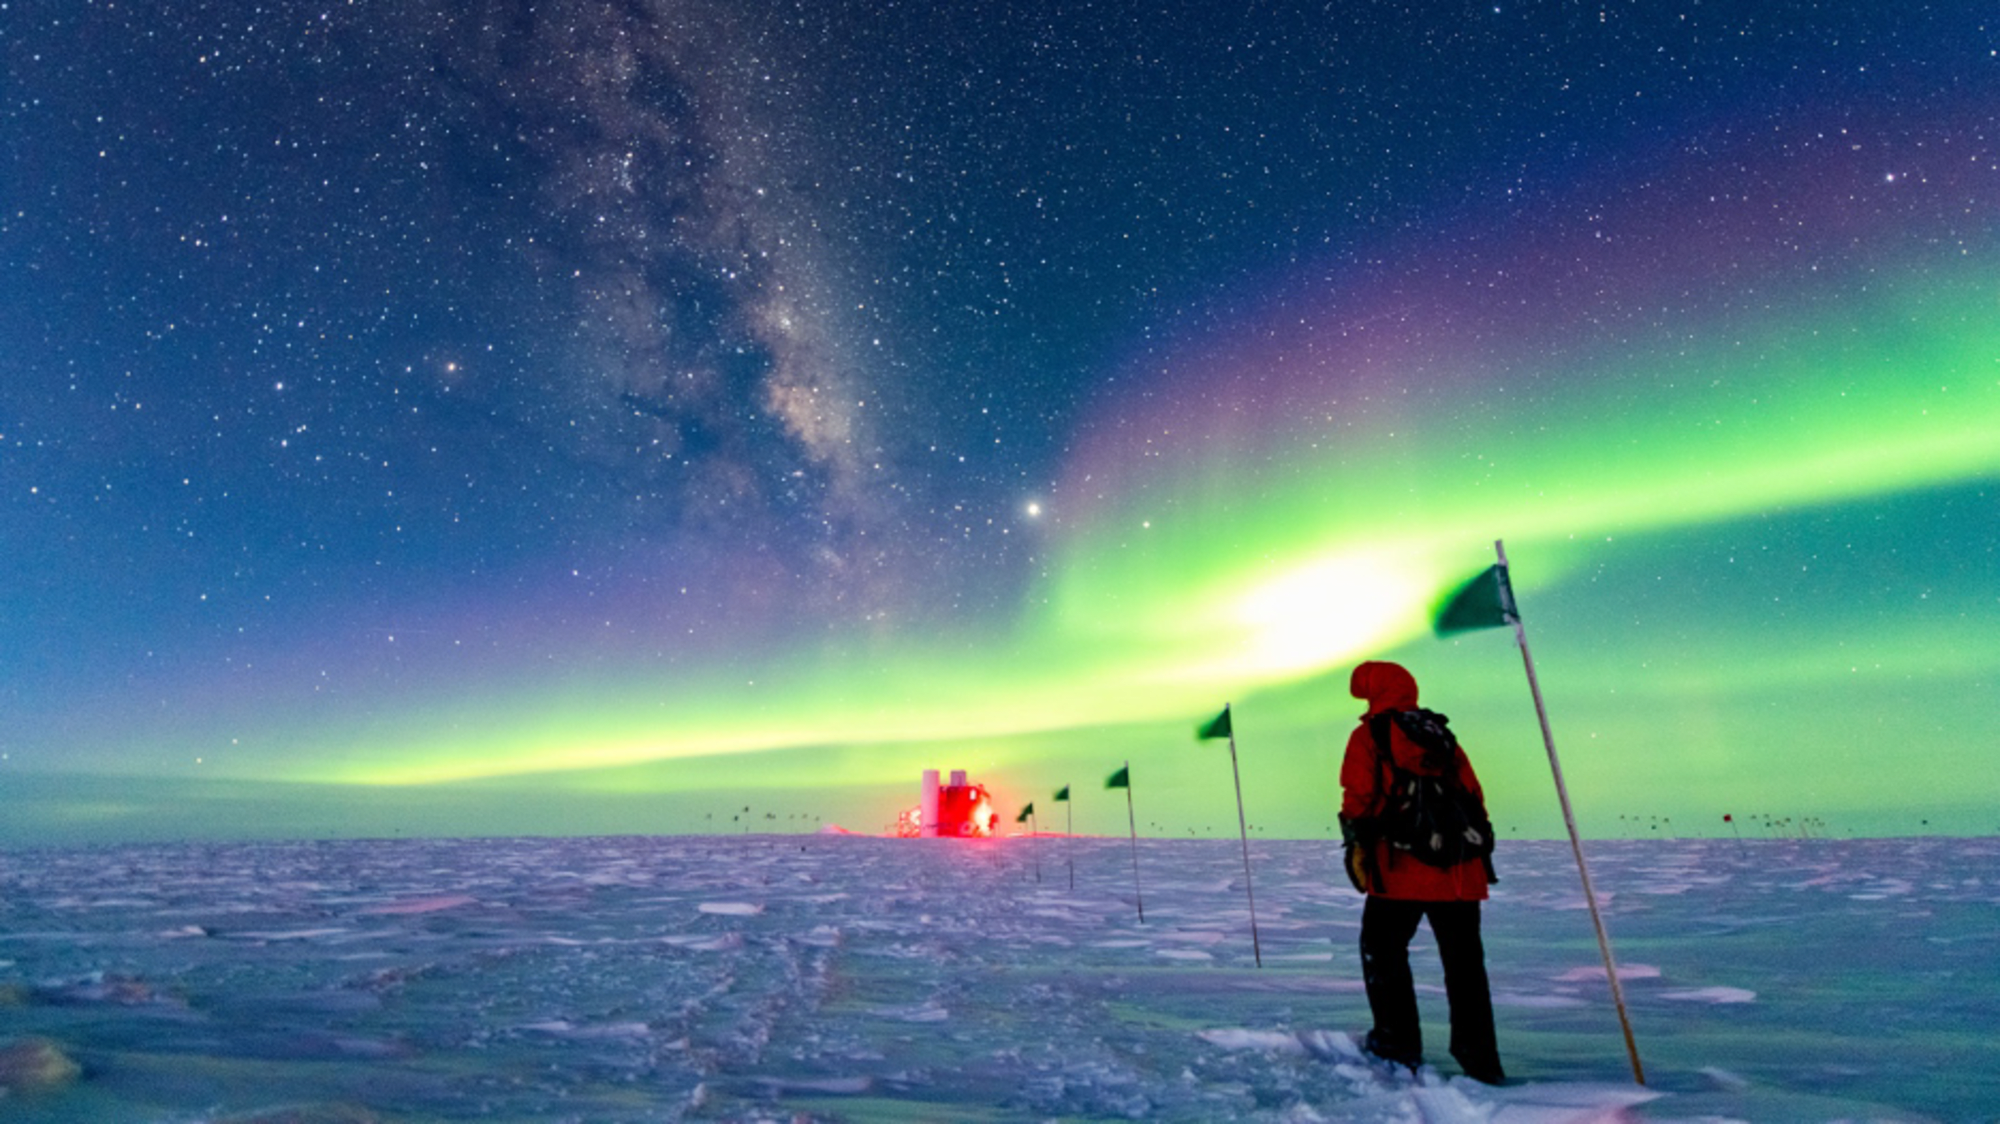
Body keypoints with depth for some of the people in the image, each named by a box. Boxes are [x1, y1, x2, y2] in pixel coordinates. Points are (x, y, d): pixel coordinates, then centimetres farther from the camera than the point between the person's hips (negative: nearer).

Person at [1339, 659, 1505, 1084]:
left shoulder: (1369, 735, 1)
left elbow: (1358, 797, -8)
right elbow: (1474, 798, 17)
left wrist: (1356, 846, -5)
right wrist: (1481, 849, 21)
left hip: (1400, 868, -5)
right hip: (1458, 868, 6)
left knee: (1383, 950, 10)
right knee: (1464, 961, 13)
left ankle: (1398, 1041, 10)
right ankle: (1480, 1059, 15)